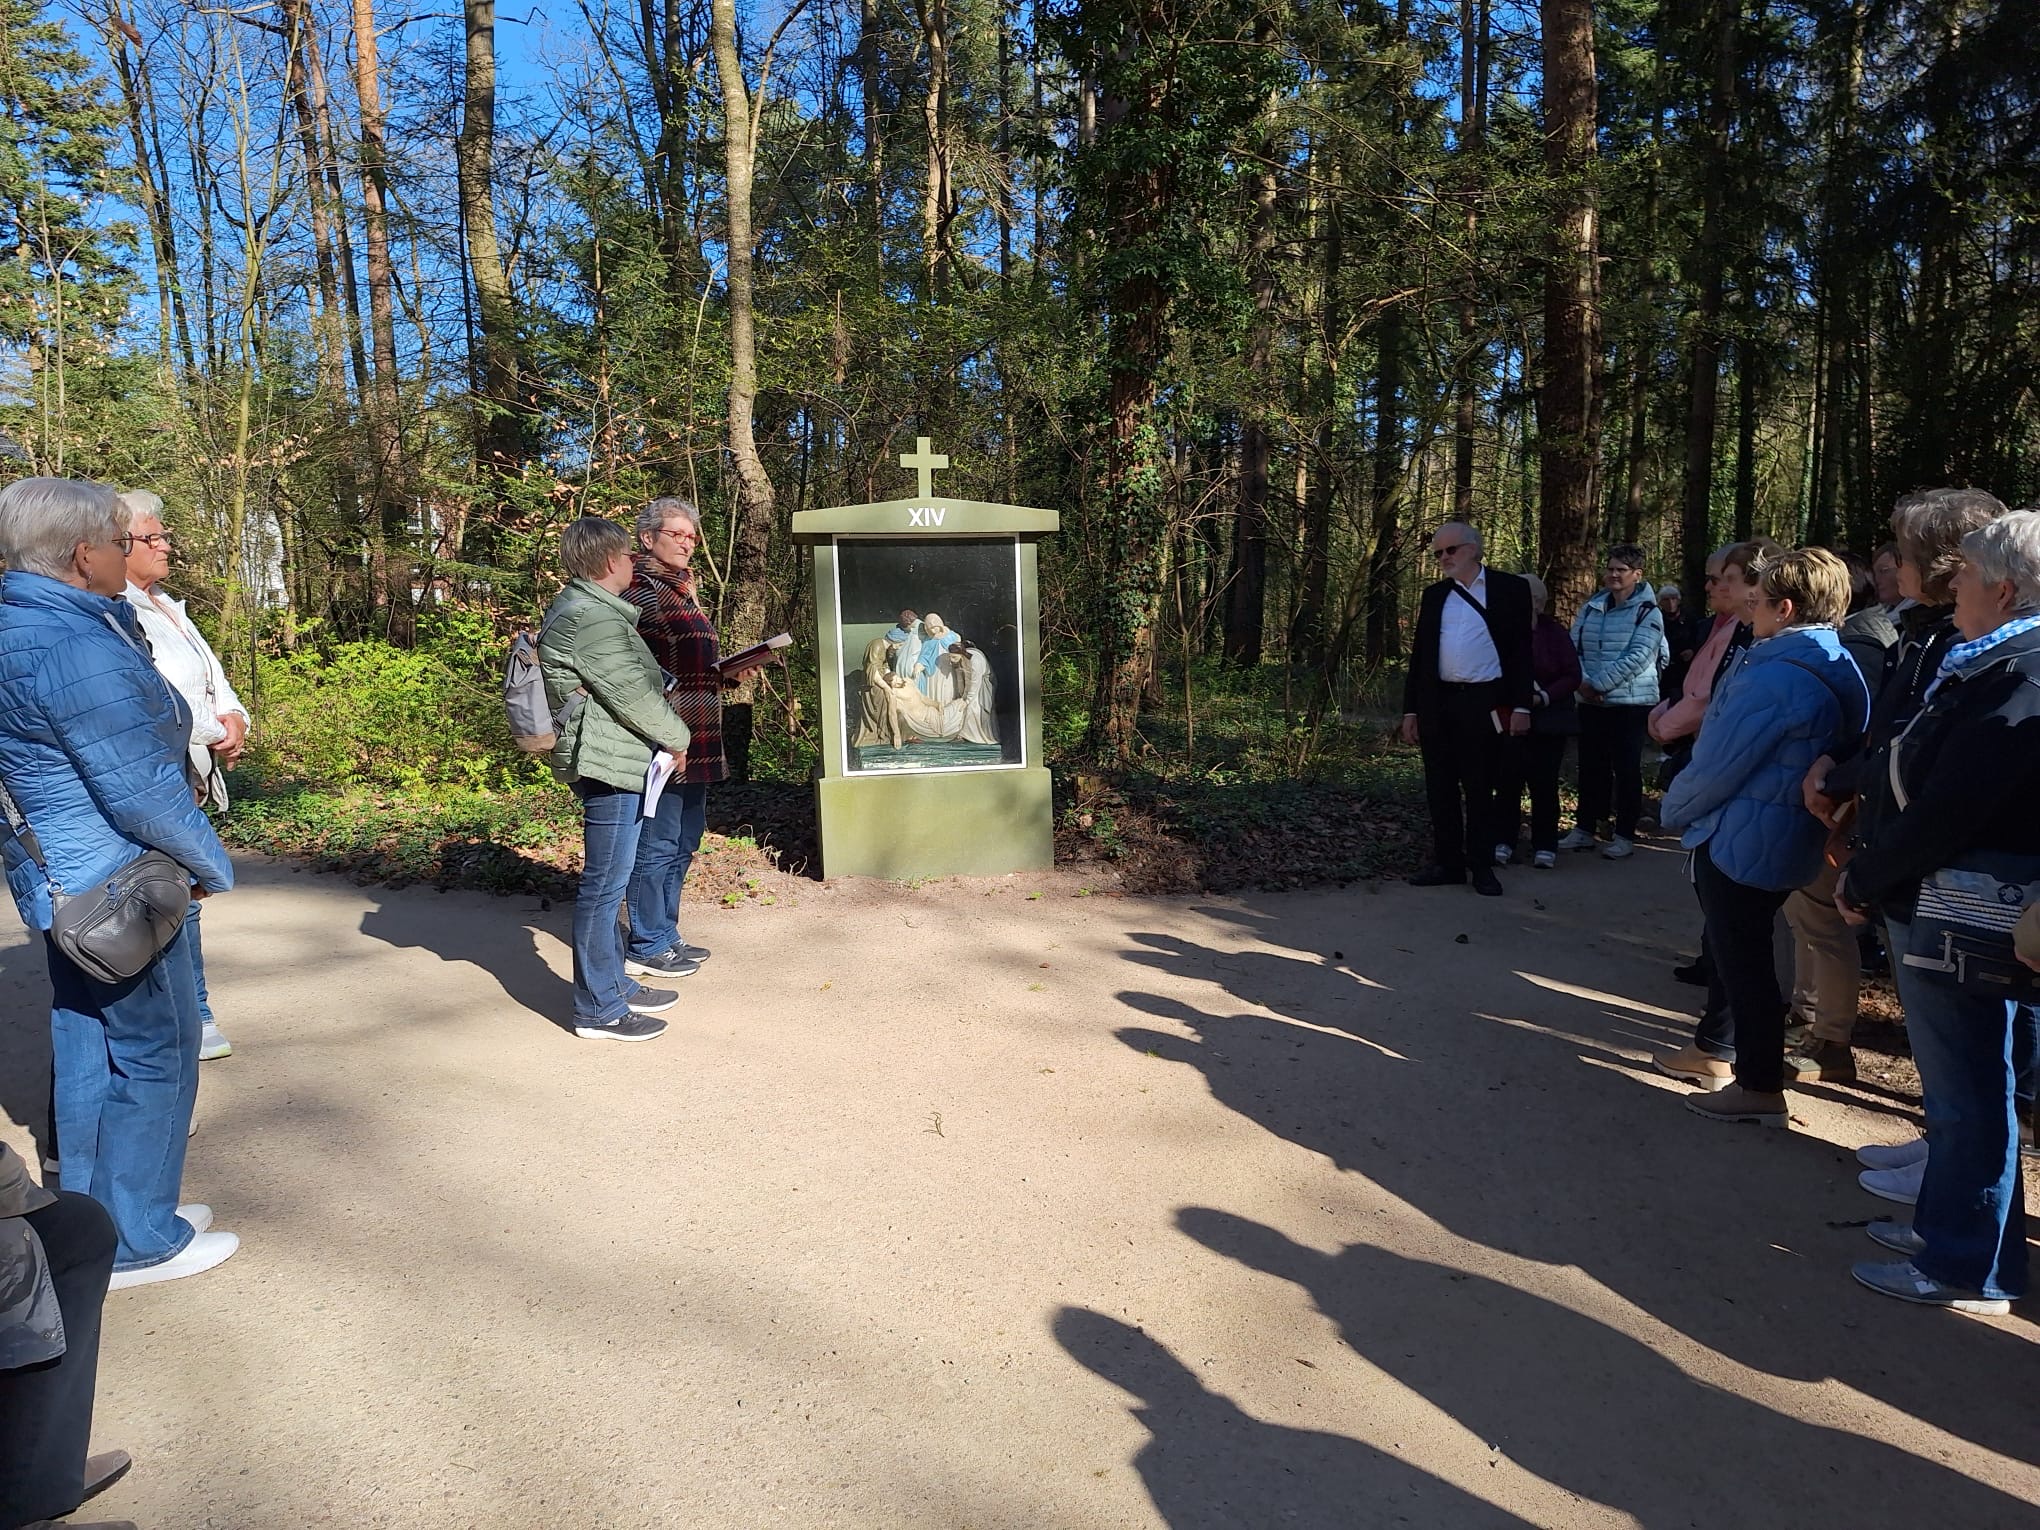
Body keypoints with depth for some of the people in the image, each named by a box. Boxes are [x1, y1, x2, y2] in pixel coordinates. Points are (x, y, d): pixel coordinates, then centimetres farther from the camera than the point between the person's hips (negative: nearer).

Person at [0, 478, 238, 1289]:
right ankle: (138, 1242, 15)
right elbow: (143, 793, -22)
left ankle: (98, 1221, 32)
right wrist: (212, 864, -9)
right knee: (153, 1054, 3)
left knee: (88, 1052, 18)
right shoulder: (78, 650, -24)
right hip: (114, 886, -10)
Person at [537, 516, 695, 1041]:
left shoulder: (585, 608, 18)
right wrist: (676, 737, -5)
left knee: (609, 881, 18)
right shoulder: (590, 617, -17)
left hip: (609, 762, 11)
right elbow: (630, 692, -17)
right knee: (604, 885, -5)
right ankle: (599, 1010, 3)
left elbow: (636, 677, 25)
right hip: (608, 763, -11)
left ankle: (615, 984, 30)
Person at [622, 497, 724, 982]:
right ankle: (646, 948, 11)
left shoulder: (683, 588, 18)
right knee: (657, 843, -1)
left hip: (694, 740, 10)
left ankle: (666, 935, 29)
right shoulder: (639, 589, -11)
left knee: (683, 841, 17)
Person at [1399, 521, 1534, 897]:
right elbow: (1419, 654, 13)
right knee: (1440, 787, 7)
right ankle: (1447, 862, 16)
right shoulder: (1434, 595, 13)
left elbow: (1521, 650, -1)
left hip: (1484, 703, -4)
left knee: (1479, 788, 2)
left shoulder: (1510, 589, 2)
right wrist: (1410, 710, 8)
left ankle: (1482, 866, 12)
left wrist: (1521, 706, -8)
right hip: (1438, 703, 4)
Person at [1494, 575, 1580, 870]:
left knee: (1543, 782, 2)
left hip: (1548, 720, -1)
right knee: (1508, 780, -4)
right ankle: (1504, 842, 6)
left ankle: (1545, 846, 12)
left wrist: (1544, 696, -18)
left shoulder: (1554, 632, -3)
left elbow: (1573, 675, -4)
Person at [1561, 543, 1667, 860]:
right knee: (1591, 766, 11)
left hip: (1630, 702, -5)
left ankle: (1625, 835, 10)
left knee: (1627, 769, 2)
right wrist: (1581, 681, -12)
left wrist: (1598, 684, -18)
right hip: (1591, 702, 5)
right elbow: (1573, 647, 5)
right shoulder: (1591, 608, 9)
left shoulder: (1648, 613, -6)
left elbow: (1636, 657, -16)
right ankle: (1585, 829, 21)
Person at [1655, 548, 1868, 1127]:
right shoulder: (1837, 668, 7)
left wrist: (1675, 809, -1)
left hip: (1740, 840, -10)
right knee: (1736, 950, 21)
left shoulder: (1776, 676, -24)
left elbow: (1721, 764, -21)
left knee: (1742, 958, 2)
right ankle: (1724, 1052, 36)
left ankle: (1761, 1087, 13)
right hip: (1786, 837, 10)